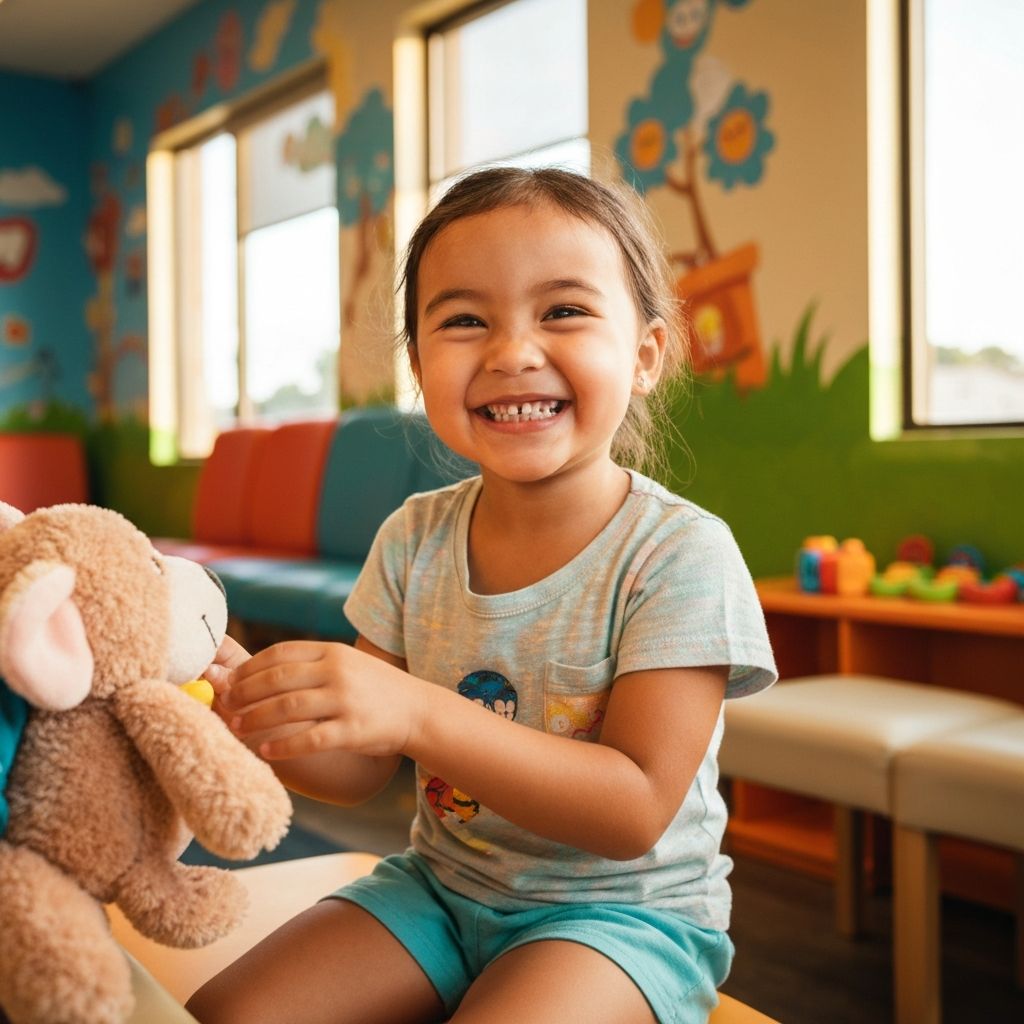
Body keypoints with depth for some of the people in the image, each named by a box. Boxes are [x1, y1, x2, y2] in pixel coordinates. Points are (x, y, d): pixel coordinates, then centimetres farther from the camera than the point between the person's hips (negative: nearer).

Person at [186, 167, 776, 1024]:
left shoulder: (678, 554, -19)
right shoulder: (415, 537, -3)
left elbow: (637, 811, -23)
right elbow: (362, 771, -1)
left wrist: (419, 714, -34)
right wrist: (253, 704, -23)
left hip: (626, 909, -4)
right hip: (440, 884, 5)